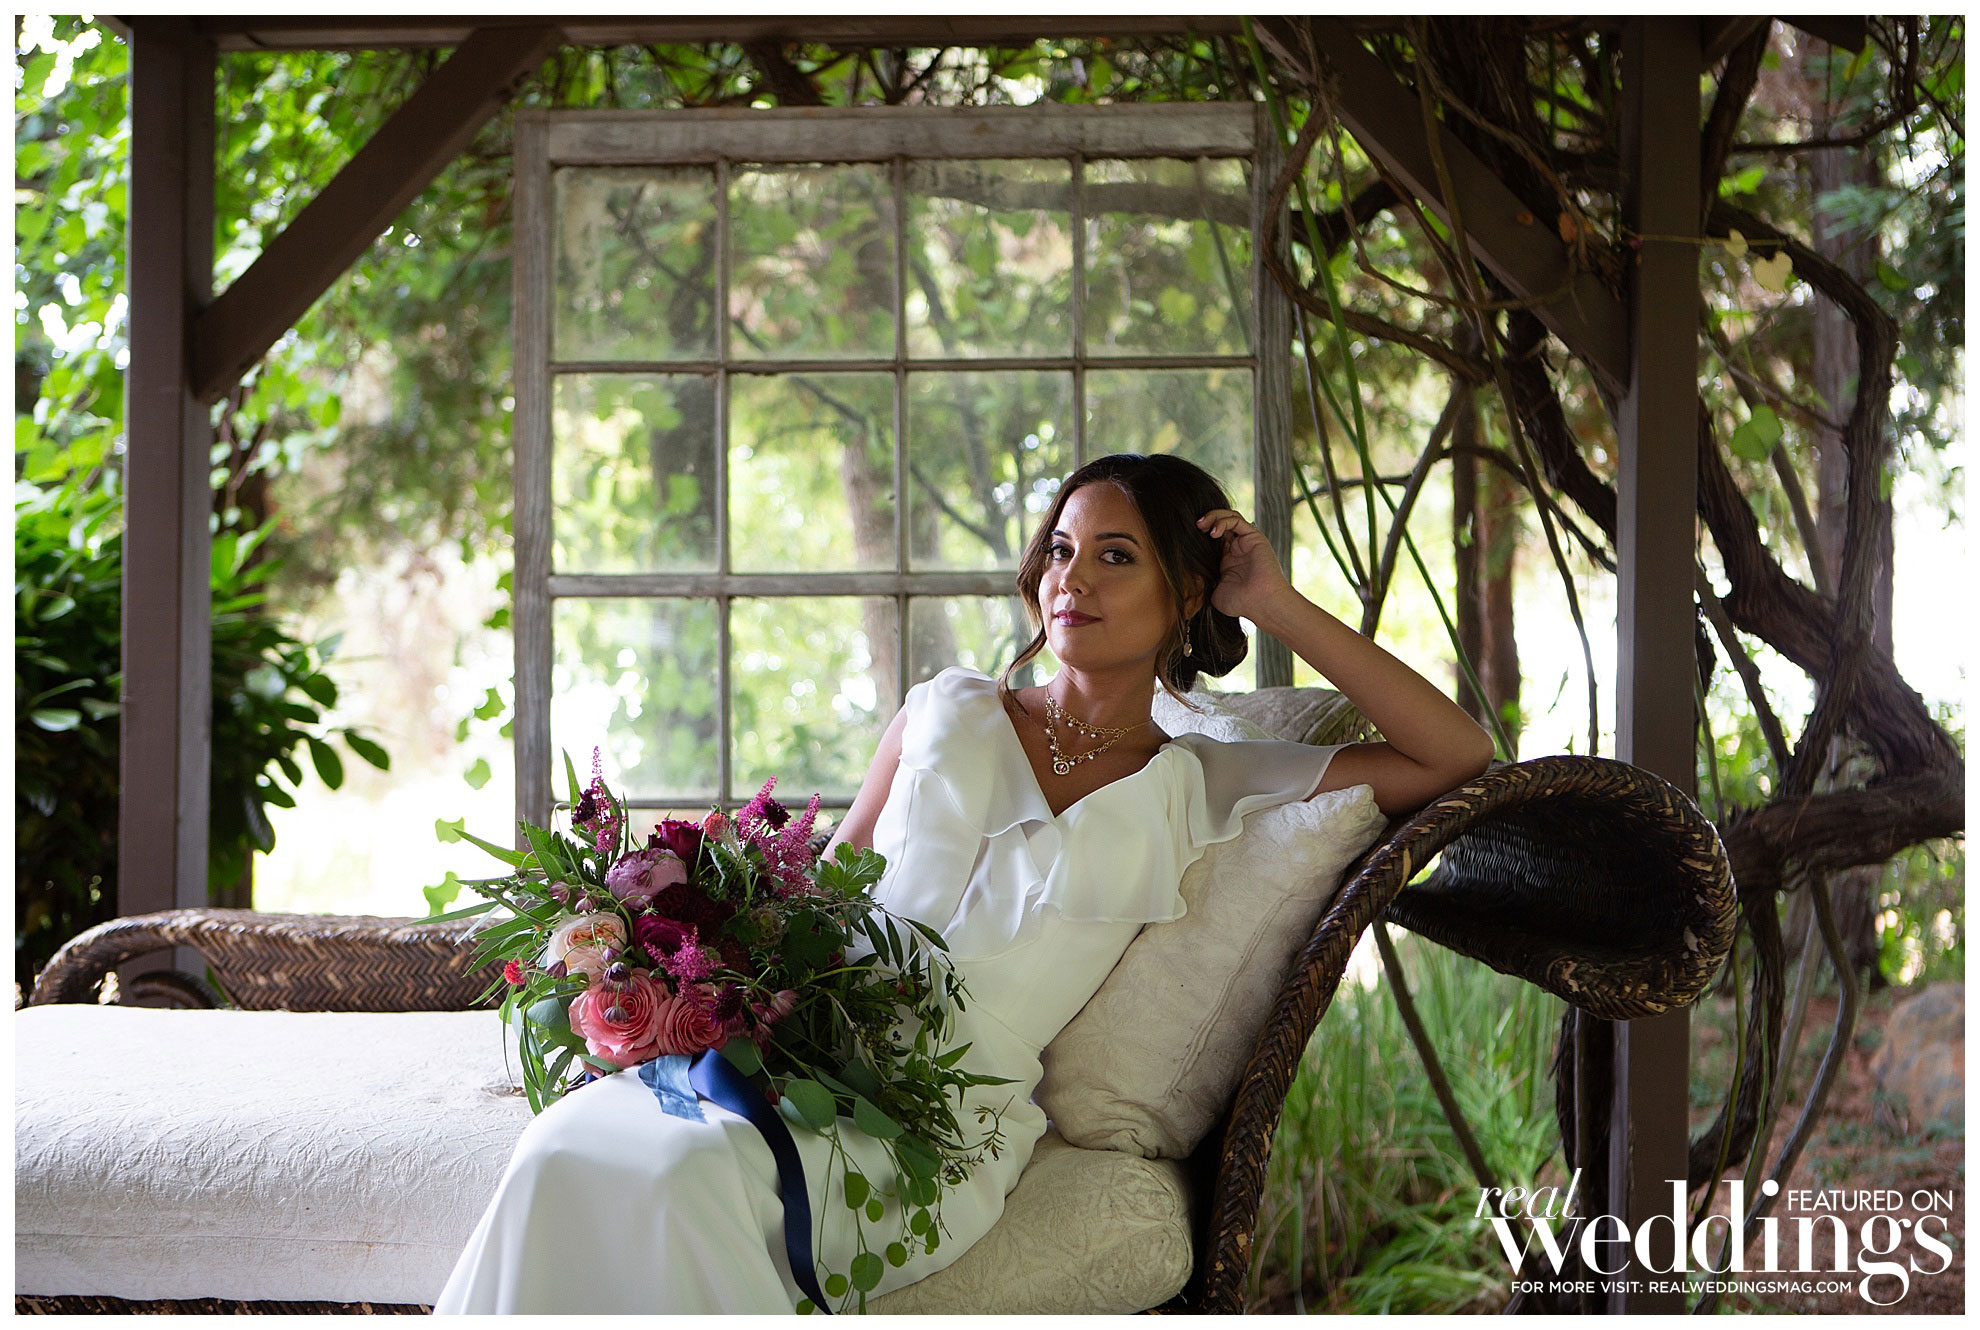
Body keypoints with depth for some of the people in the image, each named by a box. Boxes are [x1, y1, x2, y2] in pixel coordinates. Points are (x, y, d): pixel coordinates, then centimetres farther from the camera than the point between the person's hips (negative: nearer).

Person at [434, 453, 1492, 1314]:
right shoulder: (951, 712, 19)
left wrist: (1281, 608, 9)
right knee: (569, 1150, -32)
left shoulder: (1200, 788, 13)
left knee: (688, 1176, -36)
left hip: (956, 1117, -2)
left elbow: (1463, 760, 11)